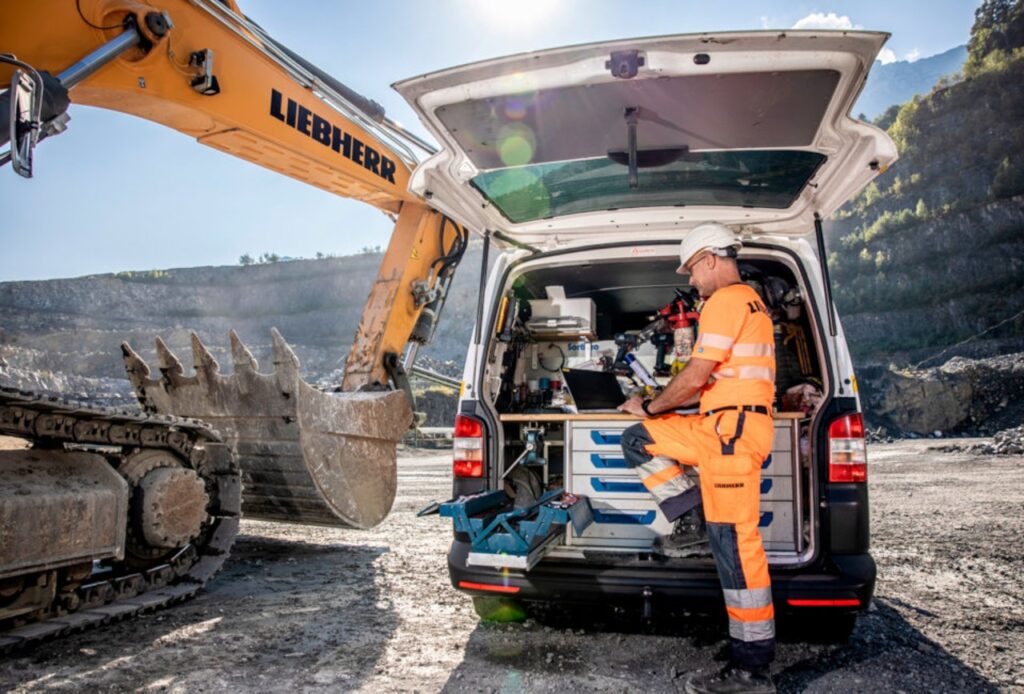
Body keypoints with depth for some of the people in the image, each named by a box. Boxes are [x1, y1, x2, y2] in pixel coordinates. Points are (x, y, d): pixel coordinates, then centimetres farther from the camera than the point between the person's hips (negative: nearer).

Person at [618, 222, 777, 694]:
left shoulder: (725, 301, -10)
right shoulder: (749, 302, 23)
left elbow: (695, 377, -14)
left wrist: (651, 407, 3)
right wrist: (659, 405, 22)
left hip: (733, 429, -10)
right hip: (719, 426, 11)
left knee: (734, 541, -9)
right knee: (637, 440, 13)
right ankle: (691, 518, 8)